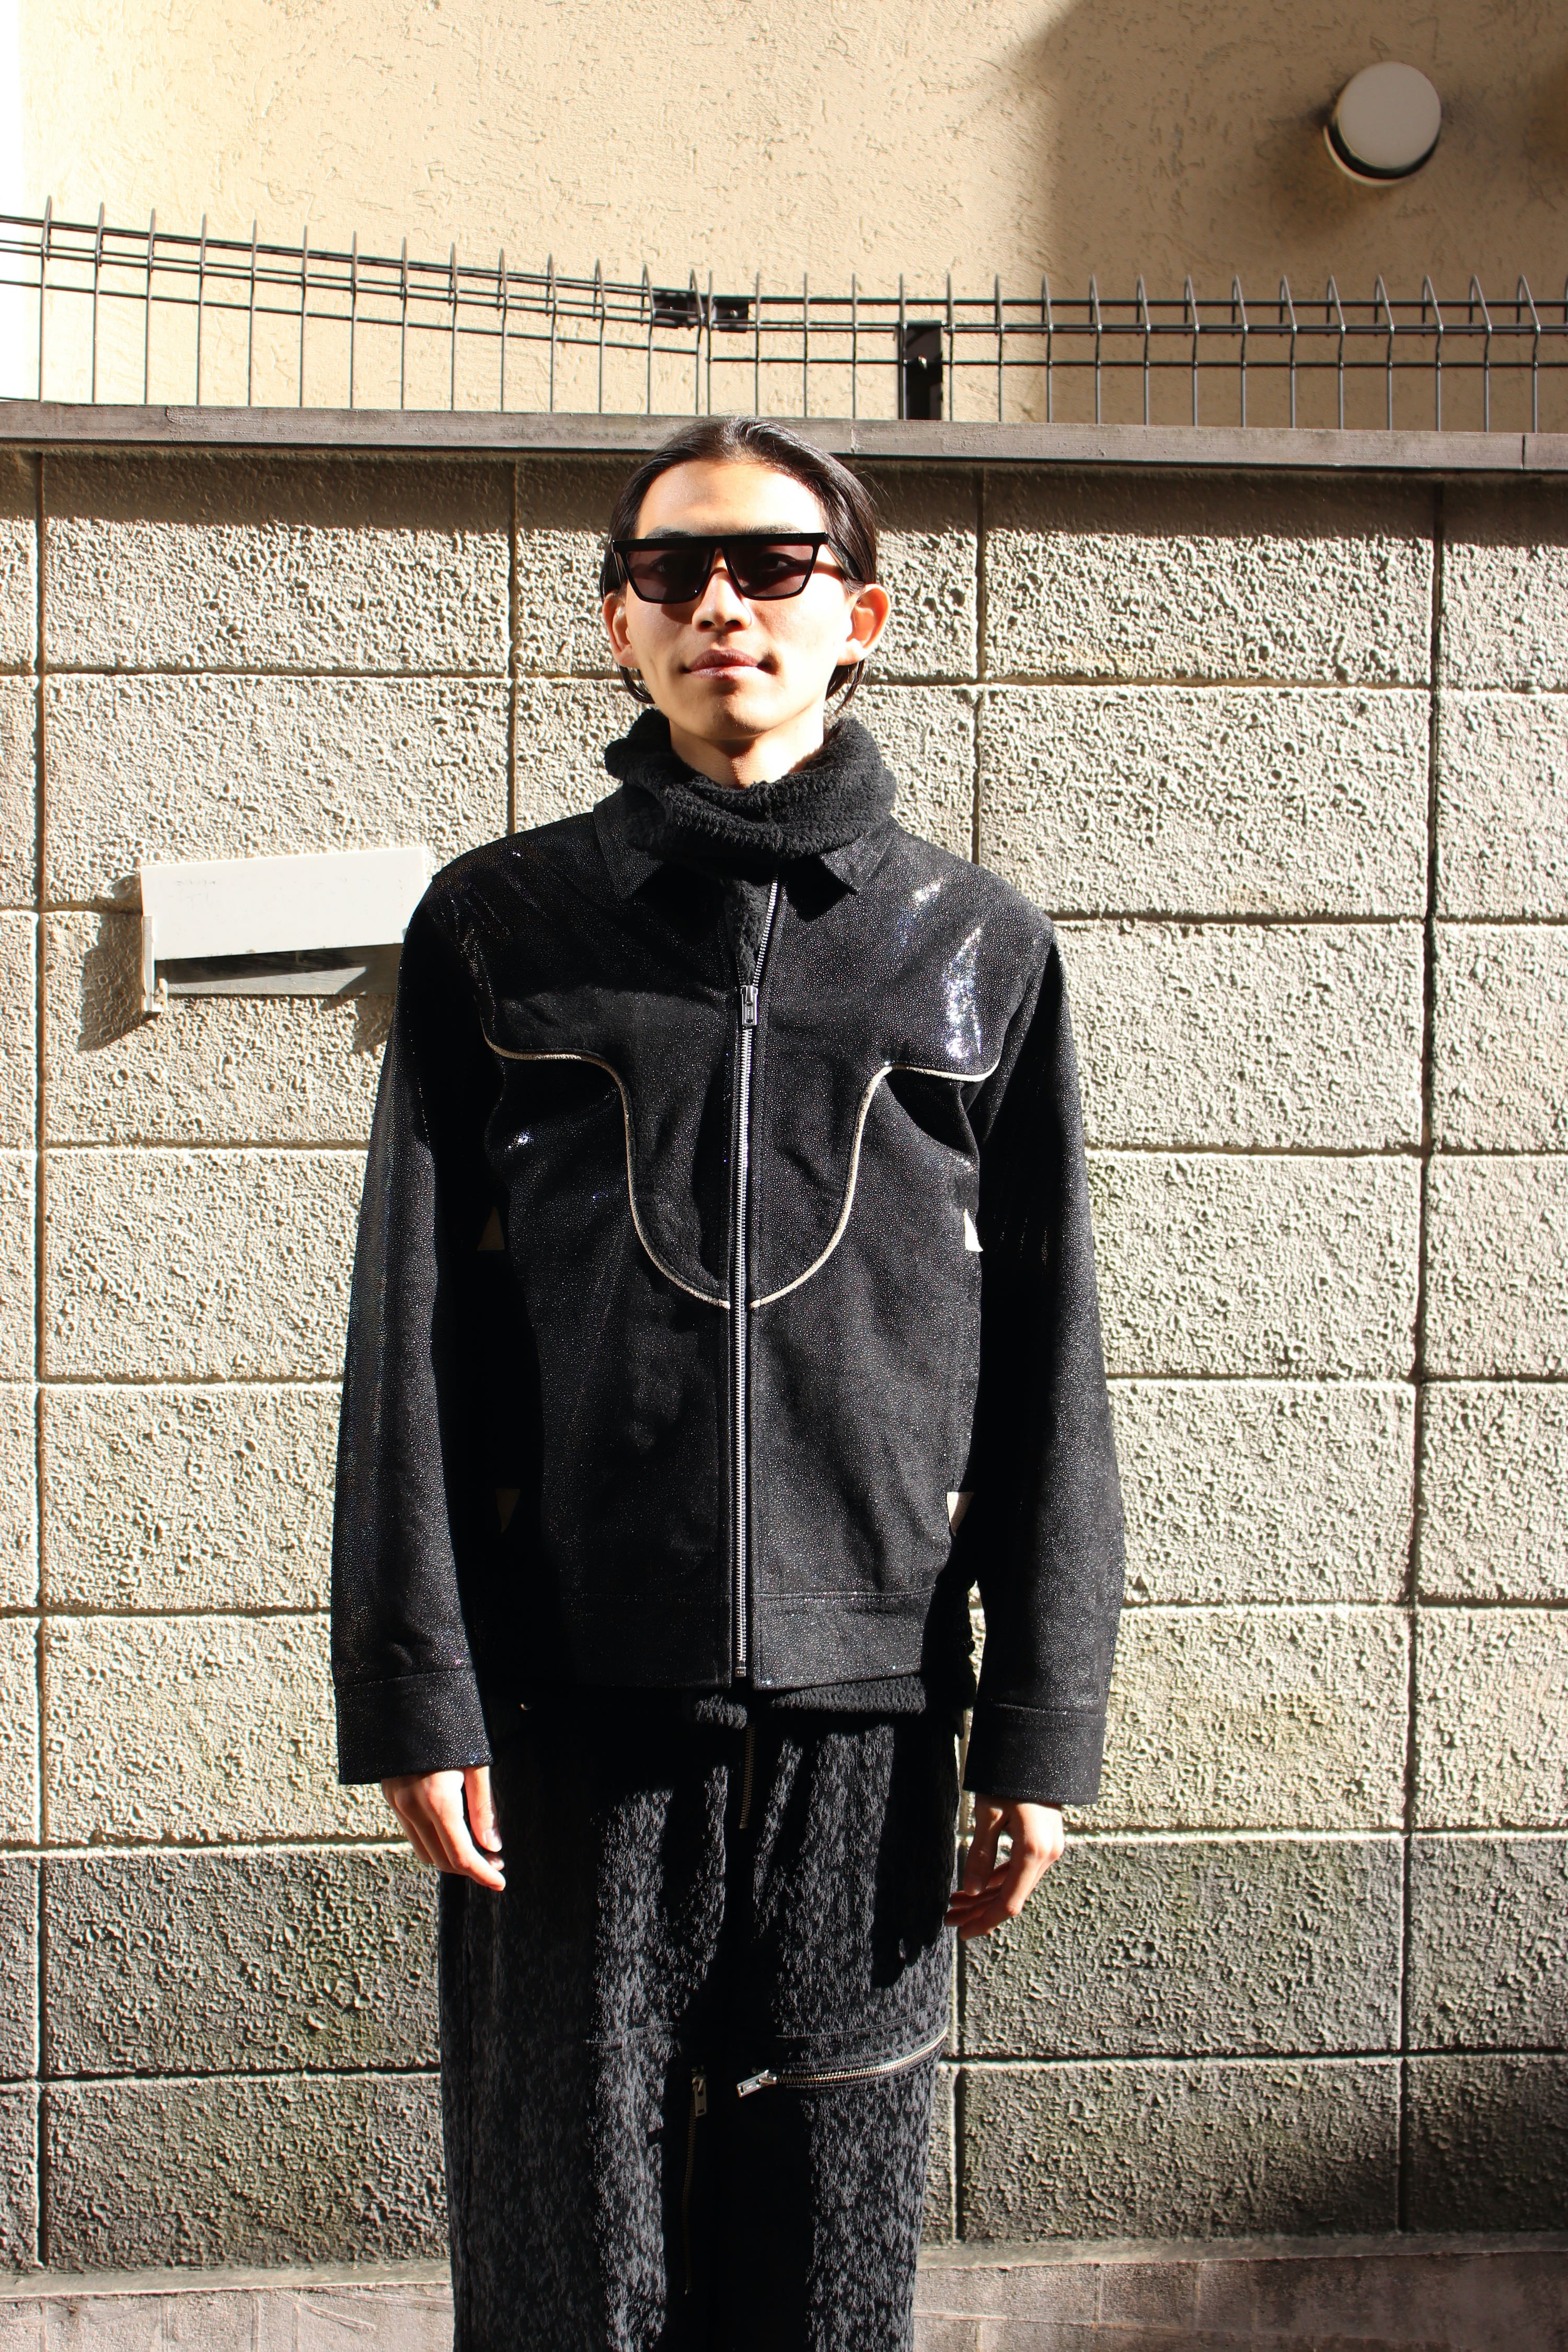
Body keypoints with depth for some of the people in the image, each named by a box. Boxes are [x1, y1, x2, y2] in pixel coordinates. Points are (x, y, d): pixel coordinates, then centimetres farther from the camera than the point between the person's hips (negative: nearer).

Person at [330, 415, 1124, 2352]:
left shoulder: (982, 951, 8)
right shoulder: (500, 927, 7)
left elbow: (1047, 1366, 6)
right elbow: (413, 1334, 2)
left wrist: (1042, 1730, 1)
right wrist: (412, 1687, -6)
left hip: (866, 1704, 1)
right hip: (571, 1700, 0)